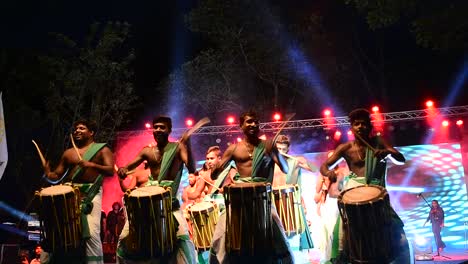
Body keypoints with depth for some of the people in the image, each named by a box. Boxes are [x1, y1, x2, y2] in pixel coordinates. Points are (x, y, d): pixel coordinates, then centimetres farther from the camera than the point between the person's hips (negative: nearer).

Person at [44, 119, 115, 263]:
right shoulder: (68, 153, 18)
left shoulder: (102, 149, 5)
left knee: (92, 232, -16)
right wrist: (48, 174, -7)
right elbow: (57, 174, 16)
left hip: (90, 193, -5)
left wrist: (92, 165, -24)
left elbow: (111, 171, -9)